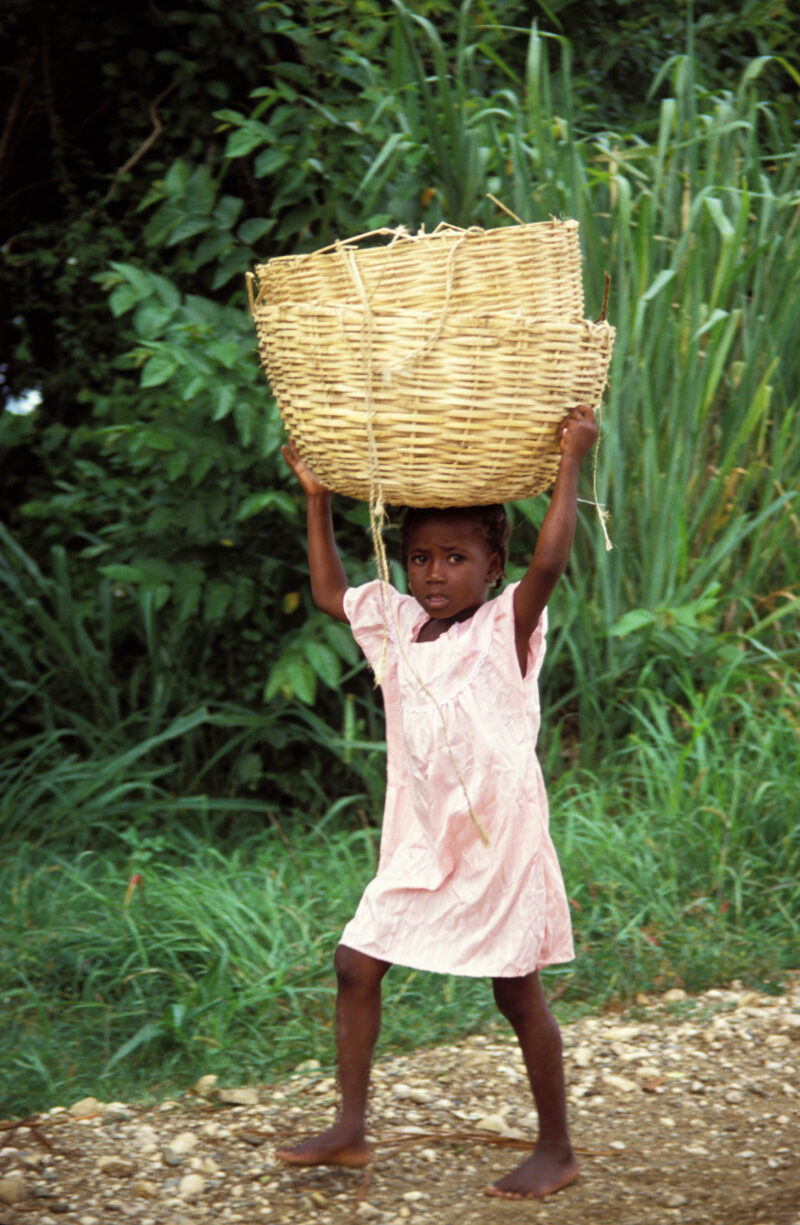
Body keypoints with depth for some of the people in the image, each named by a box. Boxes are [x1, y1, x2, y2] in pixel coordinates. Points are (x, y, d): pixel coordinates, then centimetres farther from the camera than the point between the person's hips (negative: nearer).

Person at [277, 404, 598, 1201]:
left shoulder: (505, 625, -10)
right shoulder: (395, 624, 8)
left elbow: (549, 561, -27)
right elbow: (329, 593, 22)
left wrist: (569, 464, -25)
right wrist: (317, 500, 18)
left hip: (498, 841, -6)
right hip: (418, 847, 6)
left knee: (517, 990, 1)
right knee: (356, 963, 3)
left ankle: (556, 1150, 13)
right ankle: (350, 1129, 13)